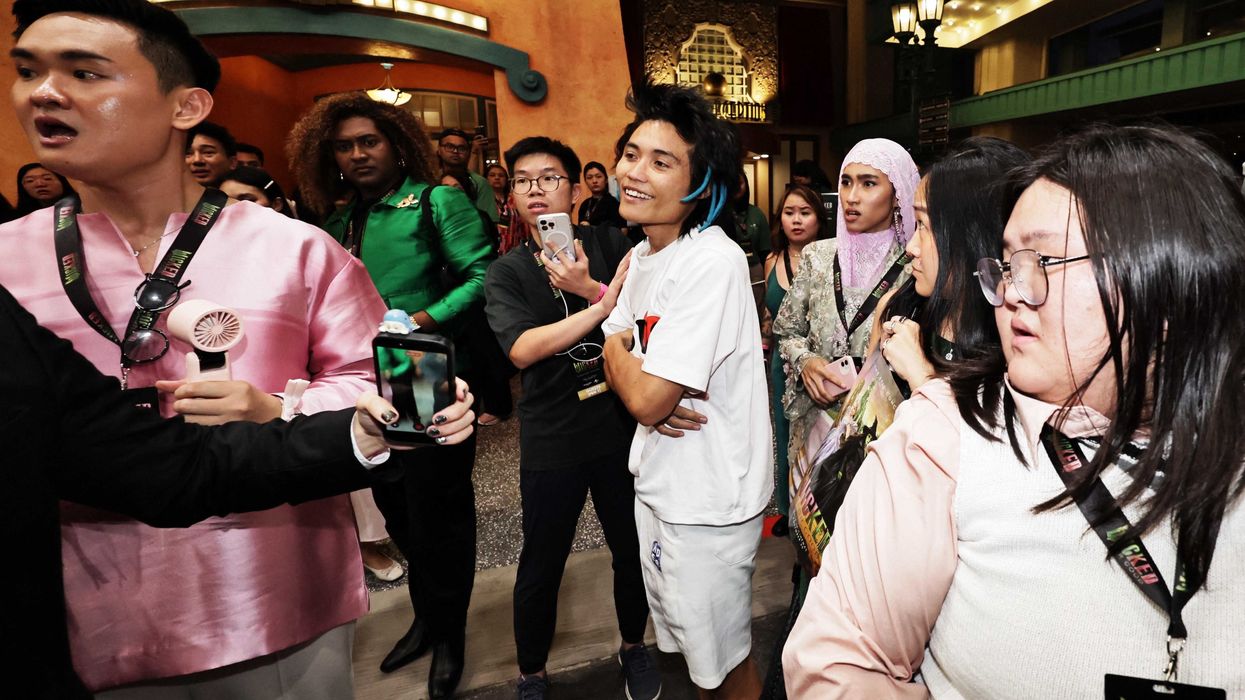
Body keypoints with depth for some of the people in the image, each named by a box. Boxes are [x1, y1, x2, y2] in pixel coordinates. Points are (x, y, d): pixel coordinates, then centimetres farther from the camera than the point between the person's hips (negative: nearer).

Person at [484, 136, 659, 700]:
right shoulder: (506, 273, -1)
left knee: (632, 549, 16)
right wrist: (607, 301, -26)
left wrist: (589, 287, -25)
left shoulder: (609, 243, 0)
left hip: (622, 427, 1)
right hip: (551, 439, 0)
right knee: (541, 566, 12)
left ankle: (633, 646, 44)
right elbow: (522, 350, -19)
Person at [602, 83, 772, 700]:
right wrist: (640, 389, -14)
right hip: (656, 481, 8)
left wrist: (615, 350, -7)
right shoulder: (641, 255, 5)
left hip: (708, 499, -8)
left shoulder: (712, 261, -24)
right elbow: (620, 362, 9)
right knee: (688, 643, 27)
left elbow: (649, 398, -27)